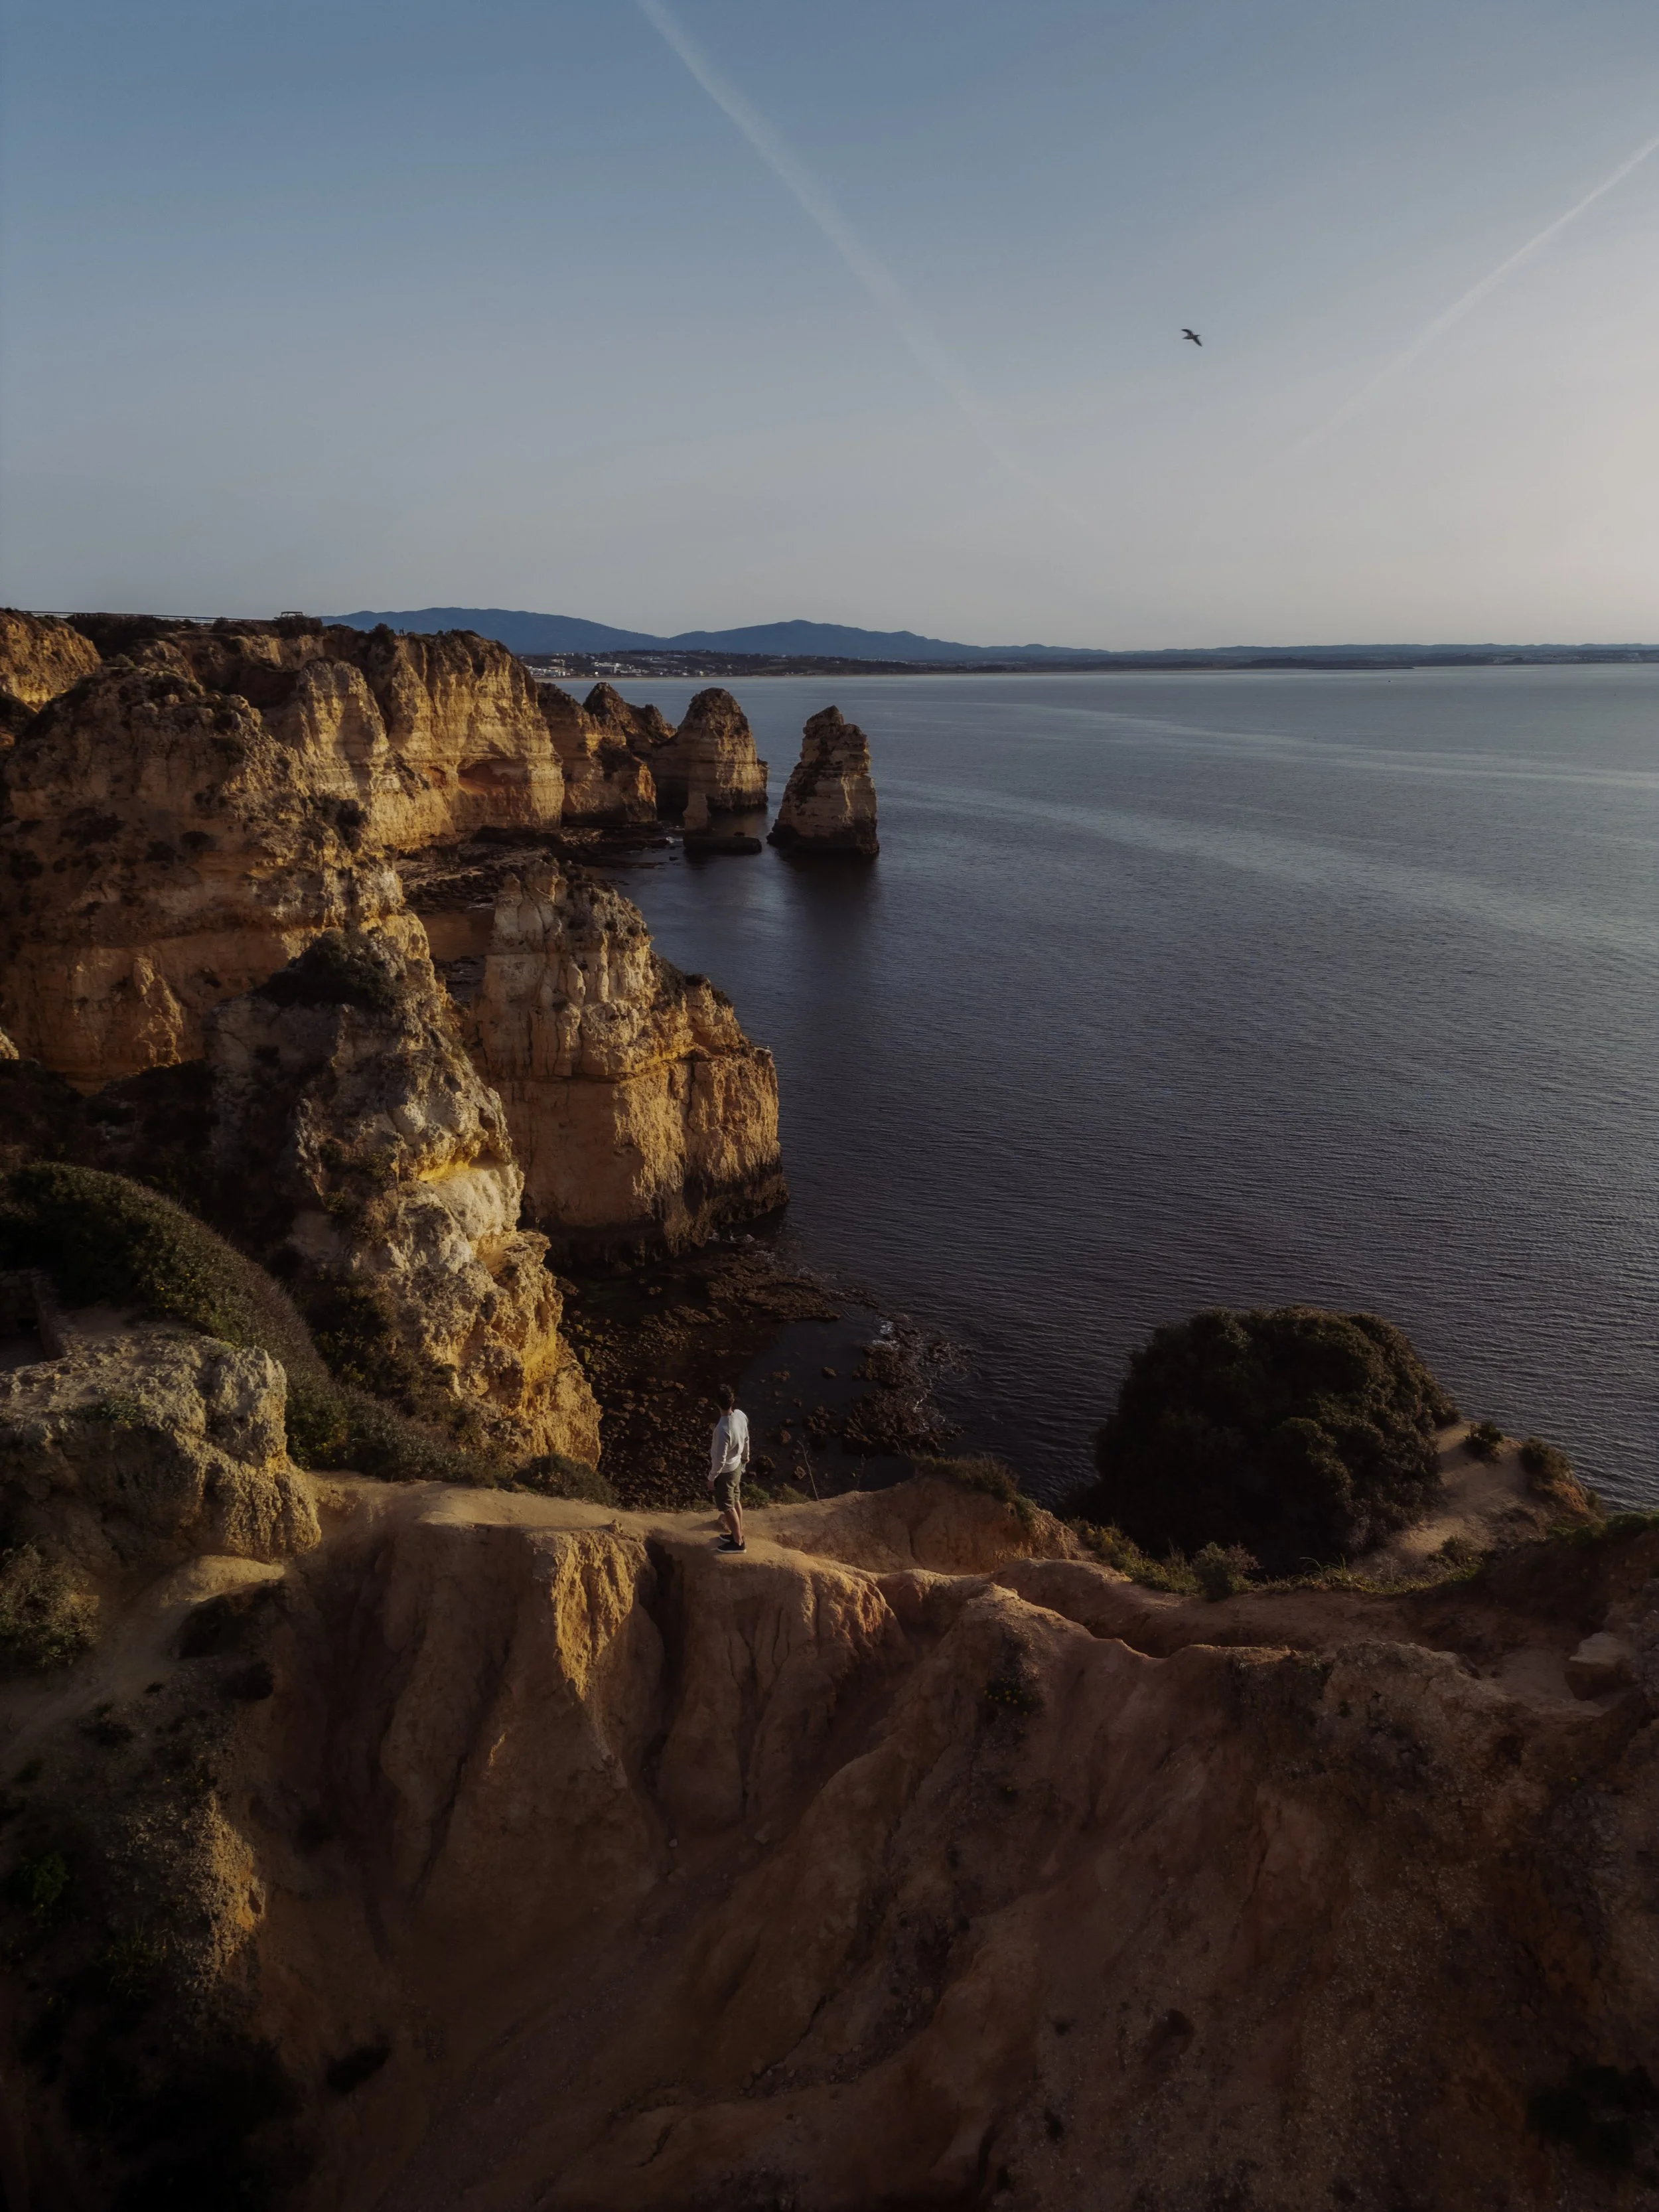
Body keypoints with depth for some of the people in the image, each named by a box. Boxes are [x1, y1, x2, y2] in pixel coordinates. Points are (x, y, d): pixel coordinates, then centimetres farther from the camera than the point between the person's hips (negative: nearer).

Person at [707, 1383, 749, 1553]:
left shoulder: (723, 1429, -38)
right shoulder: (741, 1415, -15)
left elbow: (720, 1460, -29)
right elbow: (746, 1439, 5)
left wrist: (711, 1477, -14)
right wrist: (745, 1456, 23)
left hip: (725, 1472, -7)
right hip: (737, 1465, 7)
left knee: (727, 1507, 13)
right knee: (736, 1501, 25)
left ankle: (738, 1543, 29)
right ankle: (738, 1534, 43)